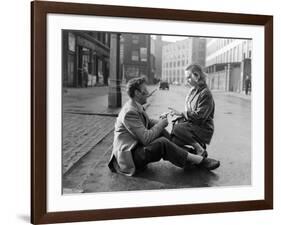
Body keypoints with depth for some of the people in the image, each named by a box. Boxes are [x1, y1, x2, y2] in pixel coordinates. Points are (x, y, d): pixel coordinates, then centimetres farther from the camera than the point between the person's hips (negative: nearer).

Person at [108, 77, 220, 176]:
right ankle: (199, 160, -15)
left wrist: (160, 121, -2)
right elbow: (146, 138, -25)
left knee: (161, 132, -1)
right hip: (128, 157, -10)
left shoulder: (136, 106, 8)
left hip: (137, 147, 10)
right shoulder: (130, 112, -22)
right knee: (162, 143, -25)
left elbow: (148, 122, 20)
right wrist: (161, 124, -10)